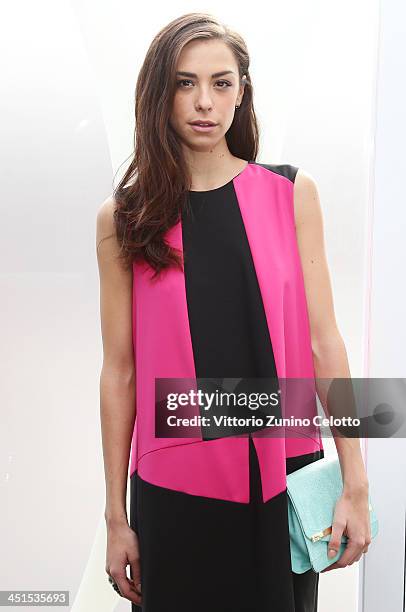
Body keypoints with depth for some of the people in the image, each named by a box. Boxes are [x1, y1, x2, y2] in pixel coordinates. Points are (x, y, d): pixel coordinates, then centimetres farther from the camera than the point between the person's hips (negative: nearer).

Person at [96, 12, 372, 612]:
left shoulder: (292, 193, 0)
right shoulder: (124, 218, -1)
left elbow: (323, 340, -1)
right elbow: (119, 371, -1)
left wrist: (354, 484, -4)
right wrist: (116, 516, 2)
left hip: (286, 476, 1)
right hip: (174, 484, 0)